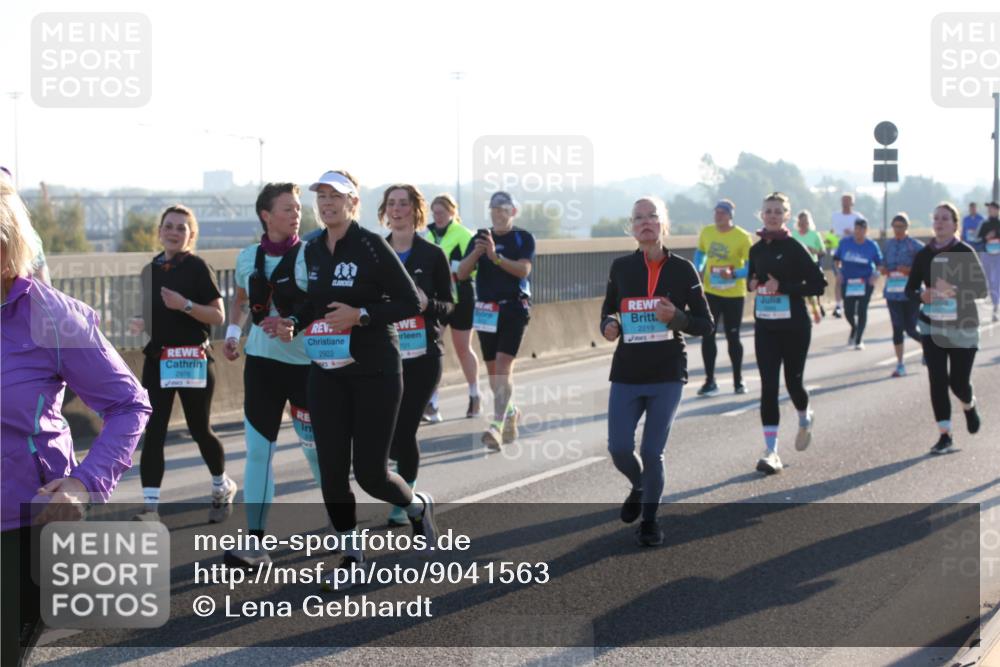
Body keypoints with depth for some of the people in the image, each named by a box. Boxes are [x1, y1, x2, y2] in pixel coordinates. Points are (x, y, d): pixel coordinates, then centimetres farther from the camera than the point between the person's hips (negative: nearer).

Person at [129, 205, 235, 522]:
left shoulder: (197, 267, -7)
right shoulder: (151, 270, 9)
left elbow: (218, 316, -9)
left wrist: (185, 305, -22)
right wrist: (141, 323, 1)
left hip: (193, 360, -4)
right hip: (157, 359, 4)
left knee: (199, 429, 7)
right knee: (153, 431, -4)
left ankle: (222, 487, 33)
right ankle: (150, 508, -5)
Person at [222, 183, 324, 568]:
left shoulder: (309, 255, -9)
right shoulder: (248, 257, 5)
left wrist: (290, 321, -22)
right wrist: (232, 333, 8)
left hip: (304, 363, -4)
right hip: (261, 361, 4)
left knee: (316, 449, 4)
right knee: (257, 451, 1)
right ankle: (255, 543, 3)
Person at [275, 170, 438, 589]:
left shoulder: (371, 246, -11)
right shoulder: (313, 249, 7)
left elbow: (411, 303, -11)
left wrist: (361, 314, -22)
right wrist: (294, 322, 2)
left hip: (375, 371, -5)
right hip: (326, 372, 5)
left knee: (370, 473, -3)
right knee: (331, 470, 0)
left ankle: (417, 506, 30)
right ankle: (351, 557, 15)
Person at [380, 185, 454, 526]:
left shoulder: (432, 255, 1)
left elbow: (449, 307, 2)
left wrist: (427, 304, -18)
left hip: (422, 354, -2)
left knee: (404, 429, -7)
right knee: (384, 431, -2)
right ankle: (409, 491, 25)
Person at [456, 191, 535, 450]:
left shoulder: (523, 238, 1)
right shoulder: (481, 237, 11)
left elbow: (523, 269, -14)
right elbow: (462, 273, 3)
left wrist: (495, 256, -26)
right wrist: (476, 253, -16)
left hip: (513, 308, -5)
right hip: (485, 309, 5)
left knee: (503, 365, -17)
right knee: (492, 368, 11)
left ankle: (497, 425, -25)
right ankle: (510, 411, 35)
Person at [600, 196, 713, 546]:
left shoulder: (682, 269, -3)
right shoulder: (621, 267, 2)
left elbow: (705, 324, 1)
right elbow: (608, 309, 17)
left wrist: (676, 317, -19)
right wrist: (608, 325, -6)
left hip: (667, 375, -2)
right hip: (626, 373, 2)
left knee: (652, 452, -2)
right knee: (619, 448, -3)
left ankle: (649, 520, 18)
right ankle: (639, 487, 31)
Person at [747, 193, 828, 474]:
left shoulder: (794, 248, -10)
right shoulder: (757, 249, 6)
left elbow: (818, 284, -13)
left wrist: (783, 287, -20)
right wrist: (753, 284, -2)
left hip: (794, 326, -4)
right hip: (765, 327, 4)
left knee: (793, 381, 8)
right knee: (768, 386, -4)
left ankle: (805, 419, 43)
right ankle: (771, 452, -5)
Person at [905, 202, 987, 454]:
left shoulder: (965, 252, -9)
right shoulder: (924, 254, 1)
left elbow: (981, 289, -13)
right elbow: (910, 288, 7)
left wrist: (954, 291, -28)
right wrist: (922, 295, -15)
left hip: (962, 328, -3)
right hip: (932, 327, 3)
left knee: (958, 382, 2)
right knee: (937, 380, -5)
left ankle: (969, 406, 38)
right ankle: (945, 435, 3)